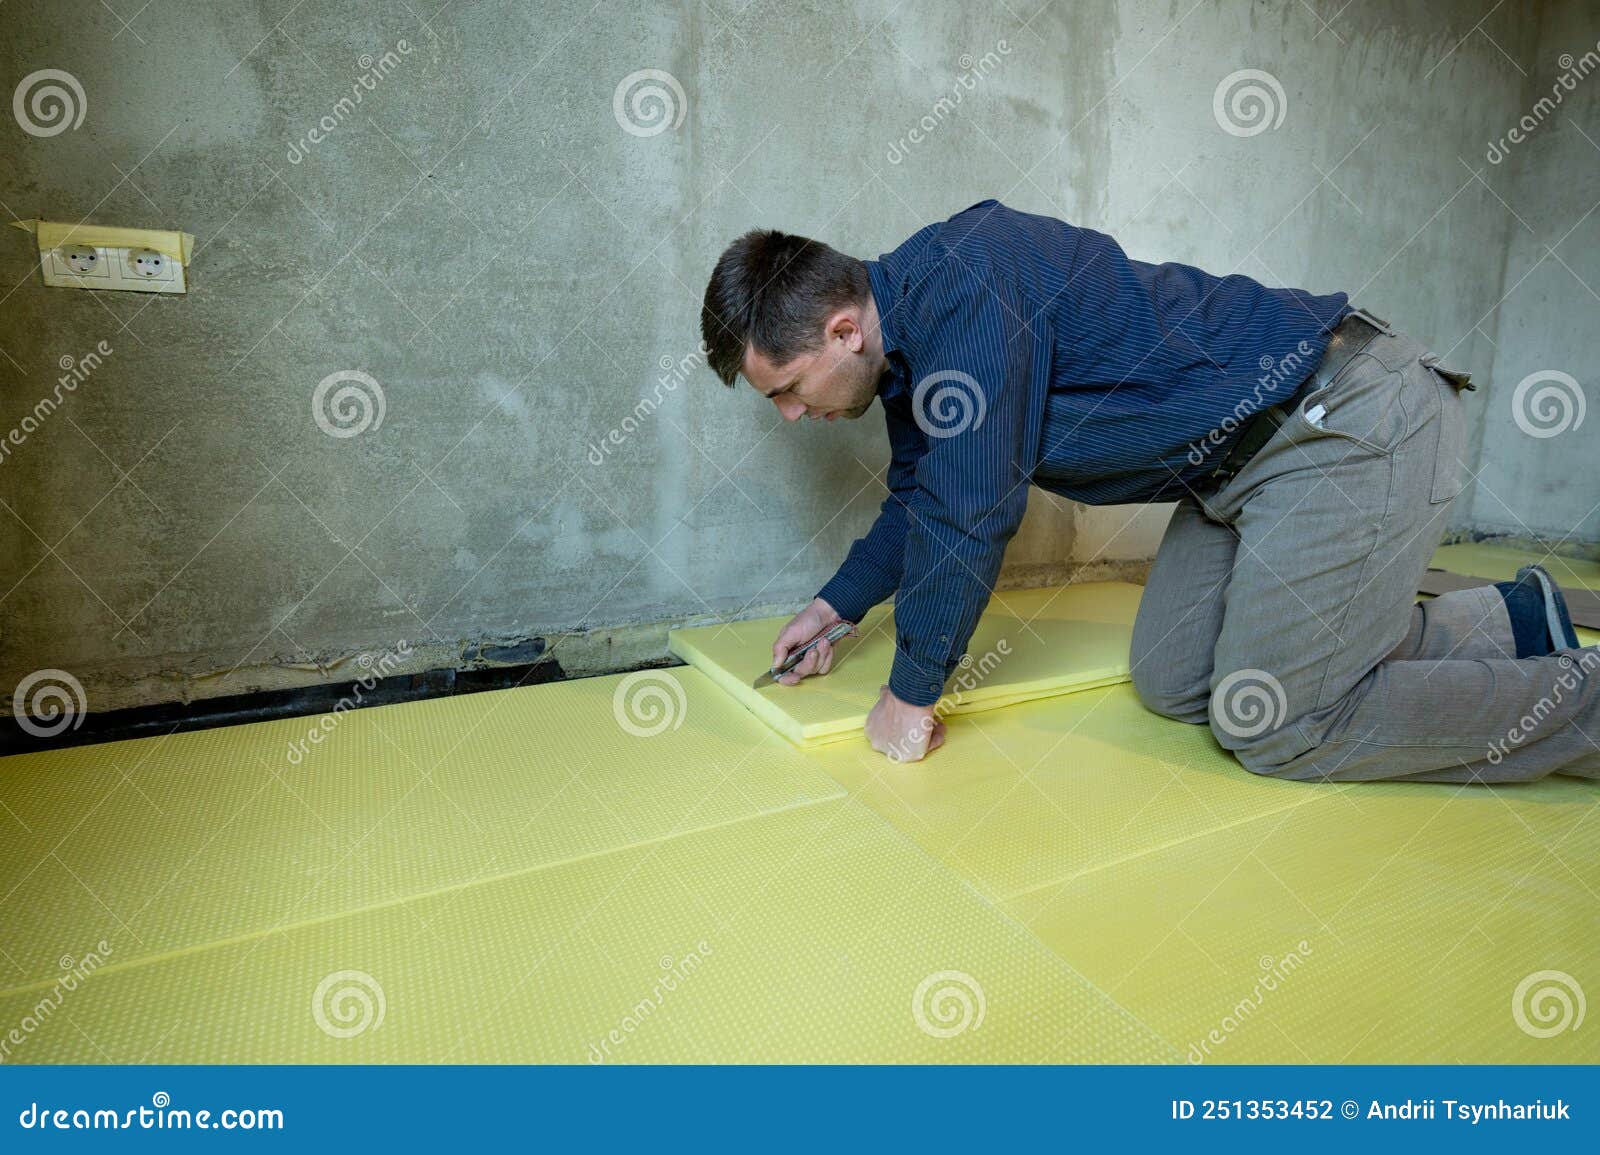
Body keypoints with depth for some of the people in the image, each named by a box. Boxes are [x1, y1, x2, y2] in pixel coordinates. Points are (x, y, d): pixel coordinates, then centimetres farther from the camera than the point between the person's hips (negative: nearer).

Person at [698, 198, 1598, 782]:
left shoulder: (962, 285, -25)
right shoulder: (910, 340, 6)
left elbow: (968, 513, -26)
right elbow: (919, 498, 21)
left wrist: (913, 693, -15)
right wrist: (836, 606, 20)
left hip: (1349, 426, -9)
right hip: (1251, 455, 10)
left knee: (1273, 728, -7)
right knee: (1171, 683, 9)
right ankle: (1513, 623, 20)